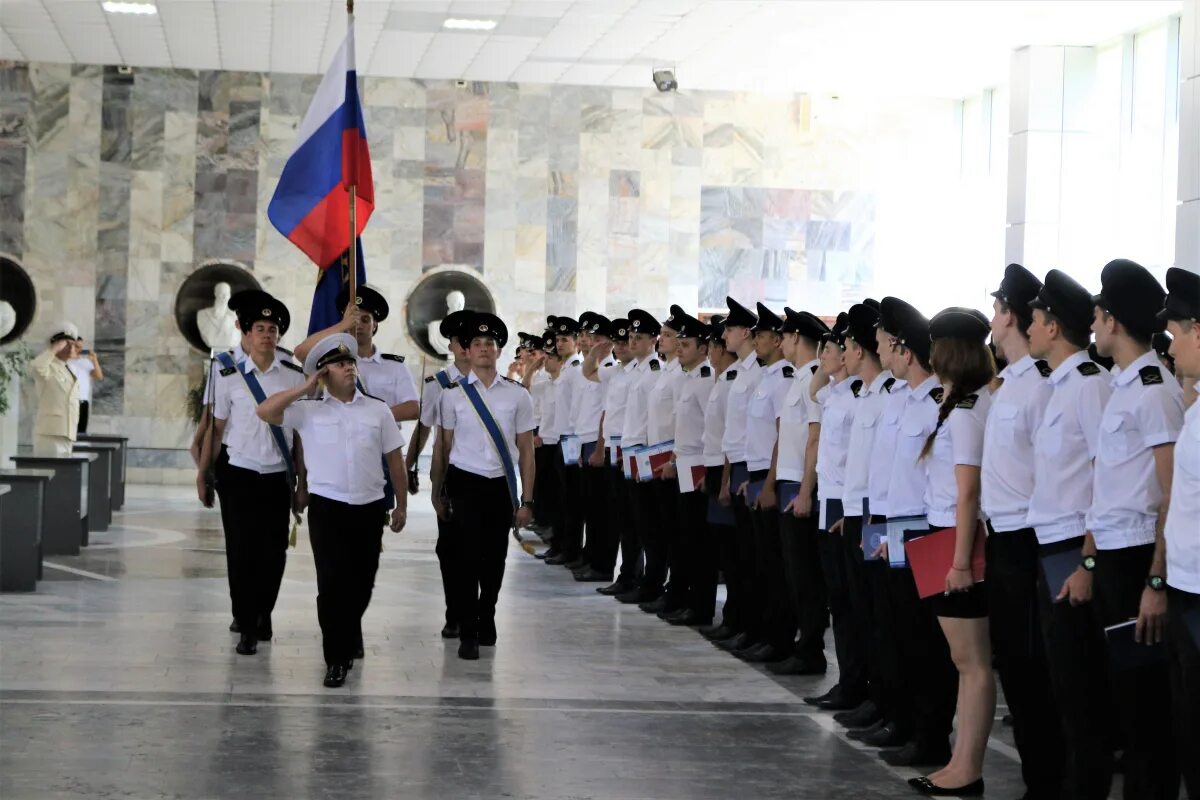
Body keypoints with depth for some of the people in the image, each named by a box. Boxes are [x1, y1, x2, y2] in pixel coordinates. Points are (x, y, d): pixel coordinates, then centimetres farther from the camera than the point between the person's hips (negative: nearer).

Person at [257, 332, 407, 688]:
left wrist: (401, 505, 12)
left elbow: (395, 458, 12)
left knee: (361, 582, 11)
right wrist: (305, 388, -8)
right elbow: (265, 412, -11)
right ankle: (336, 659, 4)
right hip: (327, 506, -2)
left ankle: (349, 640, 36)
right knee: (332, 582, -5)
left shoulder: (378, 410, 7)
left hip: (369, 507, 2)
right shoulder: (308, 410, 2)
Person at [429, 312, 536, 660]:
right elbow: (443, 447, 5)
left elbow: (526, 450, 3)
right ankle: (467, 634, 6)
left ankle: (486, 620, 34)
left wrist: (526, 501, 1)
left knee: (495, 559, 10)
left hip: (501, 485, 1)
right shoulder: (454, 394, 0)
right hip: (465, 484, -1)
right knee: (468, 558, -5)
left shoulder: (517, 394, 1)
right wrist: (438, 493, 6)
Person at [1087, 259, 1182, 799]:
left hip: (1136, 561, -9)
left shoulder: (1154, 391, -14)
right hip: (1111, 558, 9)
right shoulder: (1125, 387, 13)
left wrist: (1157, 582, -20)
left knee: (1145, 698, -2)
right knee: (1123, 691, 14)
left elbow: (1174, 495, -17)